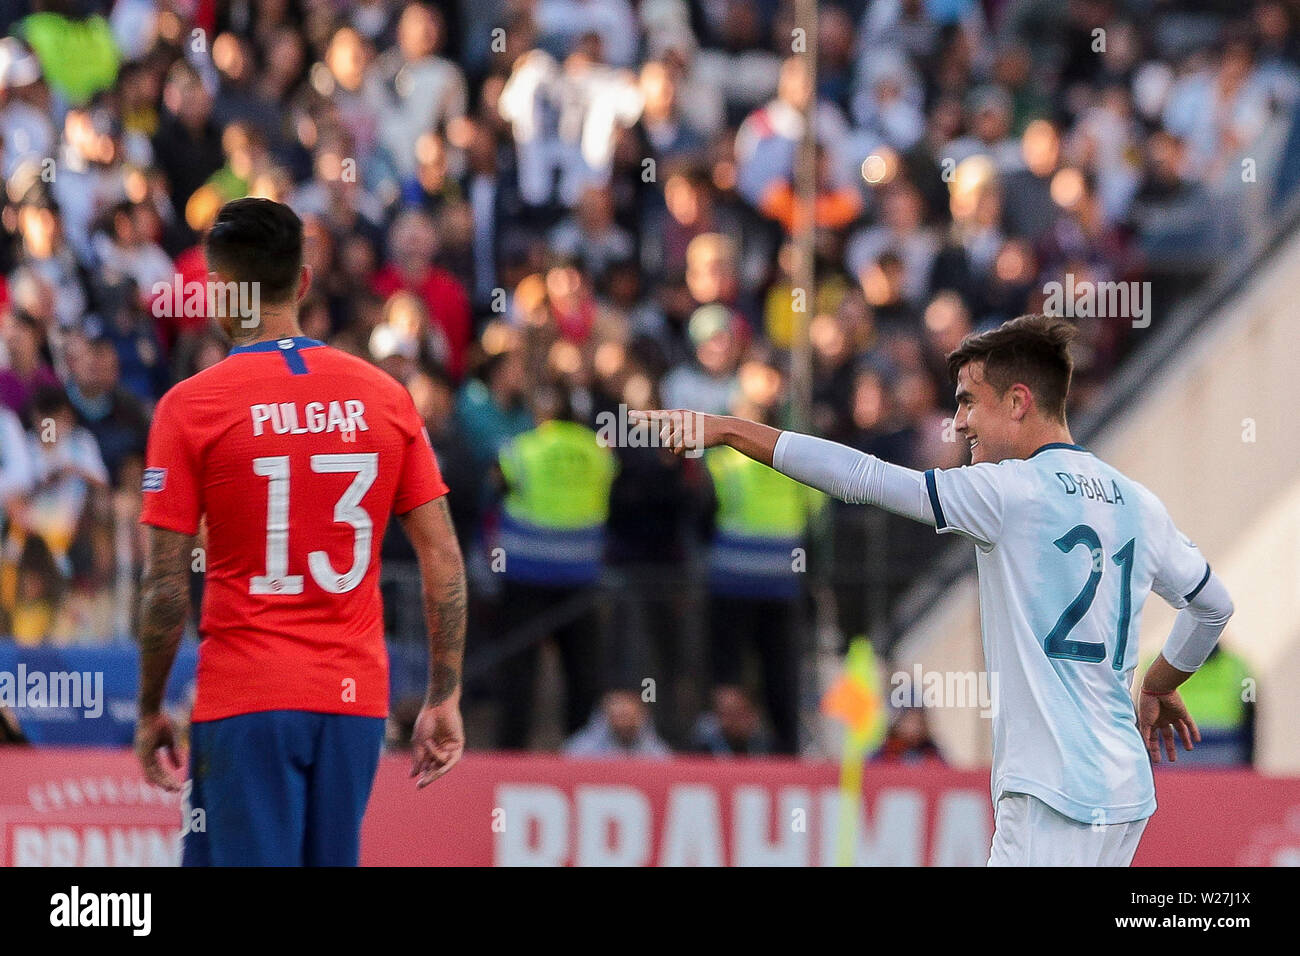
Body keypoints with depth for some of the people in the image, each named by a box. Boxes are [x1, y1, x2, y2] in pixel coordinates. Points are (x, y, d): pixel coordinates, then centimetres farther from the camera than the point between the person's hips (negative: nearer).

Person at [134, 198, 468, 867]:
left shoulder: (191, 406, -6)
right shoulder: (386, 397, 4)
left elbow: (166, 587, -7)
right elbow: (444, 561, 3)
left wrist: (150, 710, 4)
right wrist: (444, 700, 8)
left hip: (244, 703, -4)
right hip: (355, 702, 4)